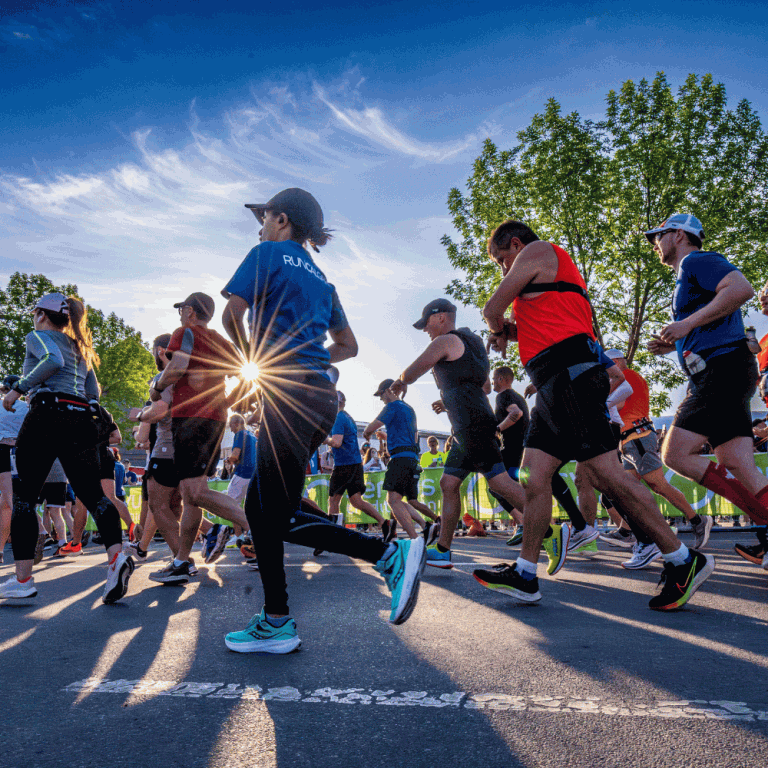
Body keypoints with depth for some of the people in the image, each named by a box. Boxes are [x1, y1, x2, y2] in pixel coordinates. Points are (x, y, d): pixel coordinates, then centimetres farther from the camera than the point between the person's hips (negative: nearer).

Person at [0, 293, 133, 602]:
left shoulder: (38, 336, 8)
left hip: (48, 415, -6)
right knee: (93, 494, 2)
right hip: (83, 420, 6)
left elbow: (53, 360, -14)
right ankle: (117, 556, -21)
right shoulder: (81, 347, 27)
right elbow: (94, 392, 21)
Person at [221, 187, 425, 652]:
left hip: (291, 395, -8)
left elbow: (233, 312, -7)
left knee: (282, 518, -4)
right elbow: (348, 344, 25)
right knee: (261, 508, 10)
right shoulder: (319, 278, 25)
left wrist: (250, 357, 9)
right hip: (319, 393, 8)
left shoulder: (269, 253, 4)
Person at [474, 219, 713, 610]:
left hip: (570, 374, -10)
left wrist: (499, 328, 24)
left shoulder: (536, 251, 5)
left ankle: (683, 560, -3)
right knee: (533, 476, 4)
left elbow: (492, 308, 3)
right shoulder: (555, 273, 34)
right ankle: (525, 574, 6)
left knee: (605, 472, -12)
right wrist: (511, 333, 20)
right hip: (555, 386, 10)